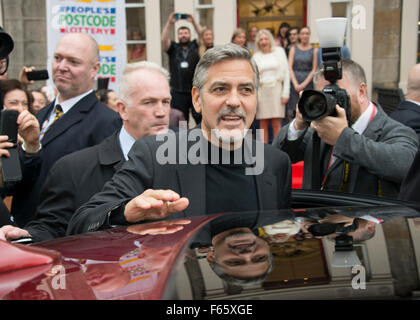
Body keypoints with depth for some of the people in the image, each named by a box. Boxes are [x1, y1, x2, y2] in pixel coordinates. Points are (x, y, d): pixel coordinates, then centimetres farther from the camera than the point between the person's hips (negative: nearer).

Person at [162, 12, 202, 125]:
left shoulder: (195, 46, 9)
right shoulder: (173, 48, 9)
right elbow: (164, 39, -7)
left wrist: (193, 22, -16)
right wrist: (169, 23, -17)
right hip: (178, 93, 1)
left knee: (201, 119, -2)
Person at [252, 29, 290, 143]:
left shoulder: (279, 51, 8)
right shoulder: (256, 56, 11)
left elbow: (286, 73, 5)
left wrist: (285, 93, -4)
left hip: (276, 89, -1)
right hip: (262, 90, 1)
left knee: (276, 123, -6)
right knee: (263, 124, 0)